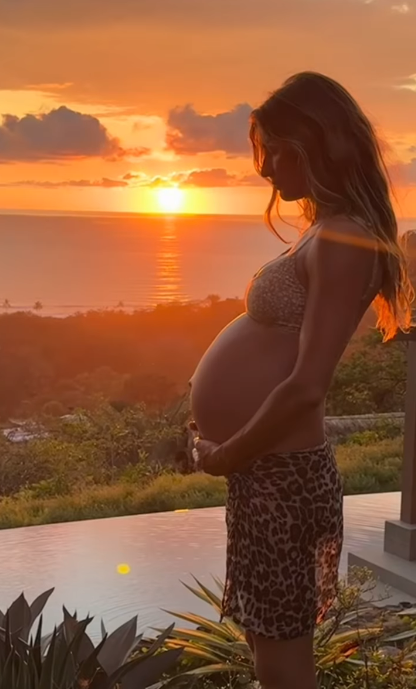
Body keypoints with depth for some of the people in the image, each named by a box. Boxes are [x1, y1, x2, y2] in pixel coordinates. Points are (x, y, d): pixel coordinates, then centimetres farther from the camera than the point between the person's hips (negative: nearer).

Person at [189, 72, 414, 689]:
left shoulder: (340, 244, -18)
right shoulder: (327, 231, 13)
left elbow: (306, 386, -24)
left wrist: (227, 455, -12)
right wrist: (231, 449, 14)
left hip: (279, 474, -10)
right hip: (269, 466, 10)